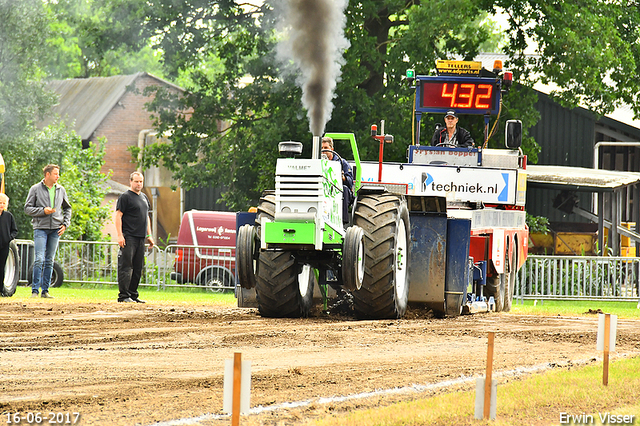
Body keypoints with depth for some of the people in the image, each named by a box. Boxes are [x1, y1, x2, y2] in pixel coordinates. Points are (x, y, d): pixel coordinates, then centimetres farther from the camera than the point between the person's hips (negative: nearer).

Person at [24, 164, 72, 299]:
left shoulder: (61, 190, 11)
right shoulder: (36, 189, 0)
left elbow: (67, 208, 21)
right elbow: (27, 208, 0)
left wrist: (65, 224, 7)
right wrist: (43, 211, -13)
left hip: (56, 229, 4)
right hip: (41, 228, -4)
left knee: (50, 261, 5)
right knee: (39, 259, -12)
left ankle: (45, 290, 9)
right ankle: (35, 290, -8)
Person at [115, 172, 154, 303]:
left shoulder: (144, 198, 19)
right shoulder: (125, 197, -5)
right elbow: (118, 216, -10)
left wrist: (149, 235, 20)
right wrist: (120, 235, -18)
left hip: (141, 238, 8)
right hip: (129, 237, -8)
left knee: (138, 268, 8)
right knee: (126, 267, -9)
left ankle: (133, 294, 13)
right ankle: (123, 295, -10)